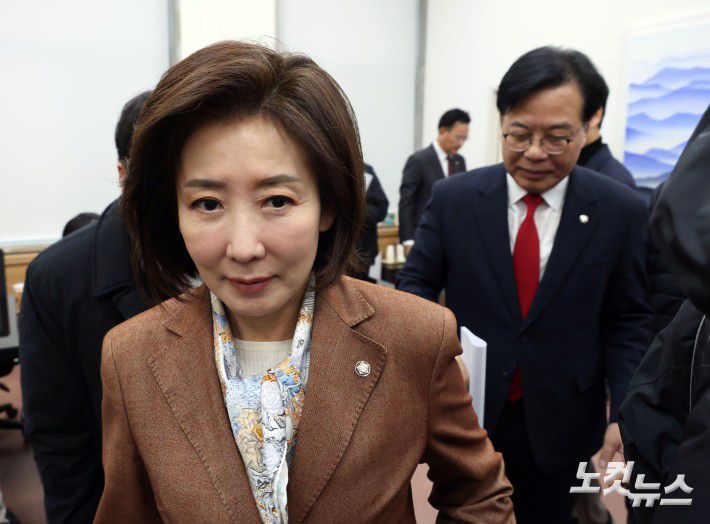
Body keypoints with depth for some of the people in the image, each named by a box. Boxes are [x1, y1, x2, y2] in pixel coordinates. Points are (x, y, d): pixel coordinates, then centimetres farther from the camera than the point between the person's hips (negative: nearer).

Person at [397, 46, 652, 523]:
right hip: (465, 413, 0)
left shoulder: (621, 211, -7)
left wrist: (627, 412, -11)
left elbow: (627, 322, -2)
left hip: (560, 422, 1)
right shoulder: (453, 198, -8)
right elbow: (417, 281, -3)